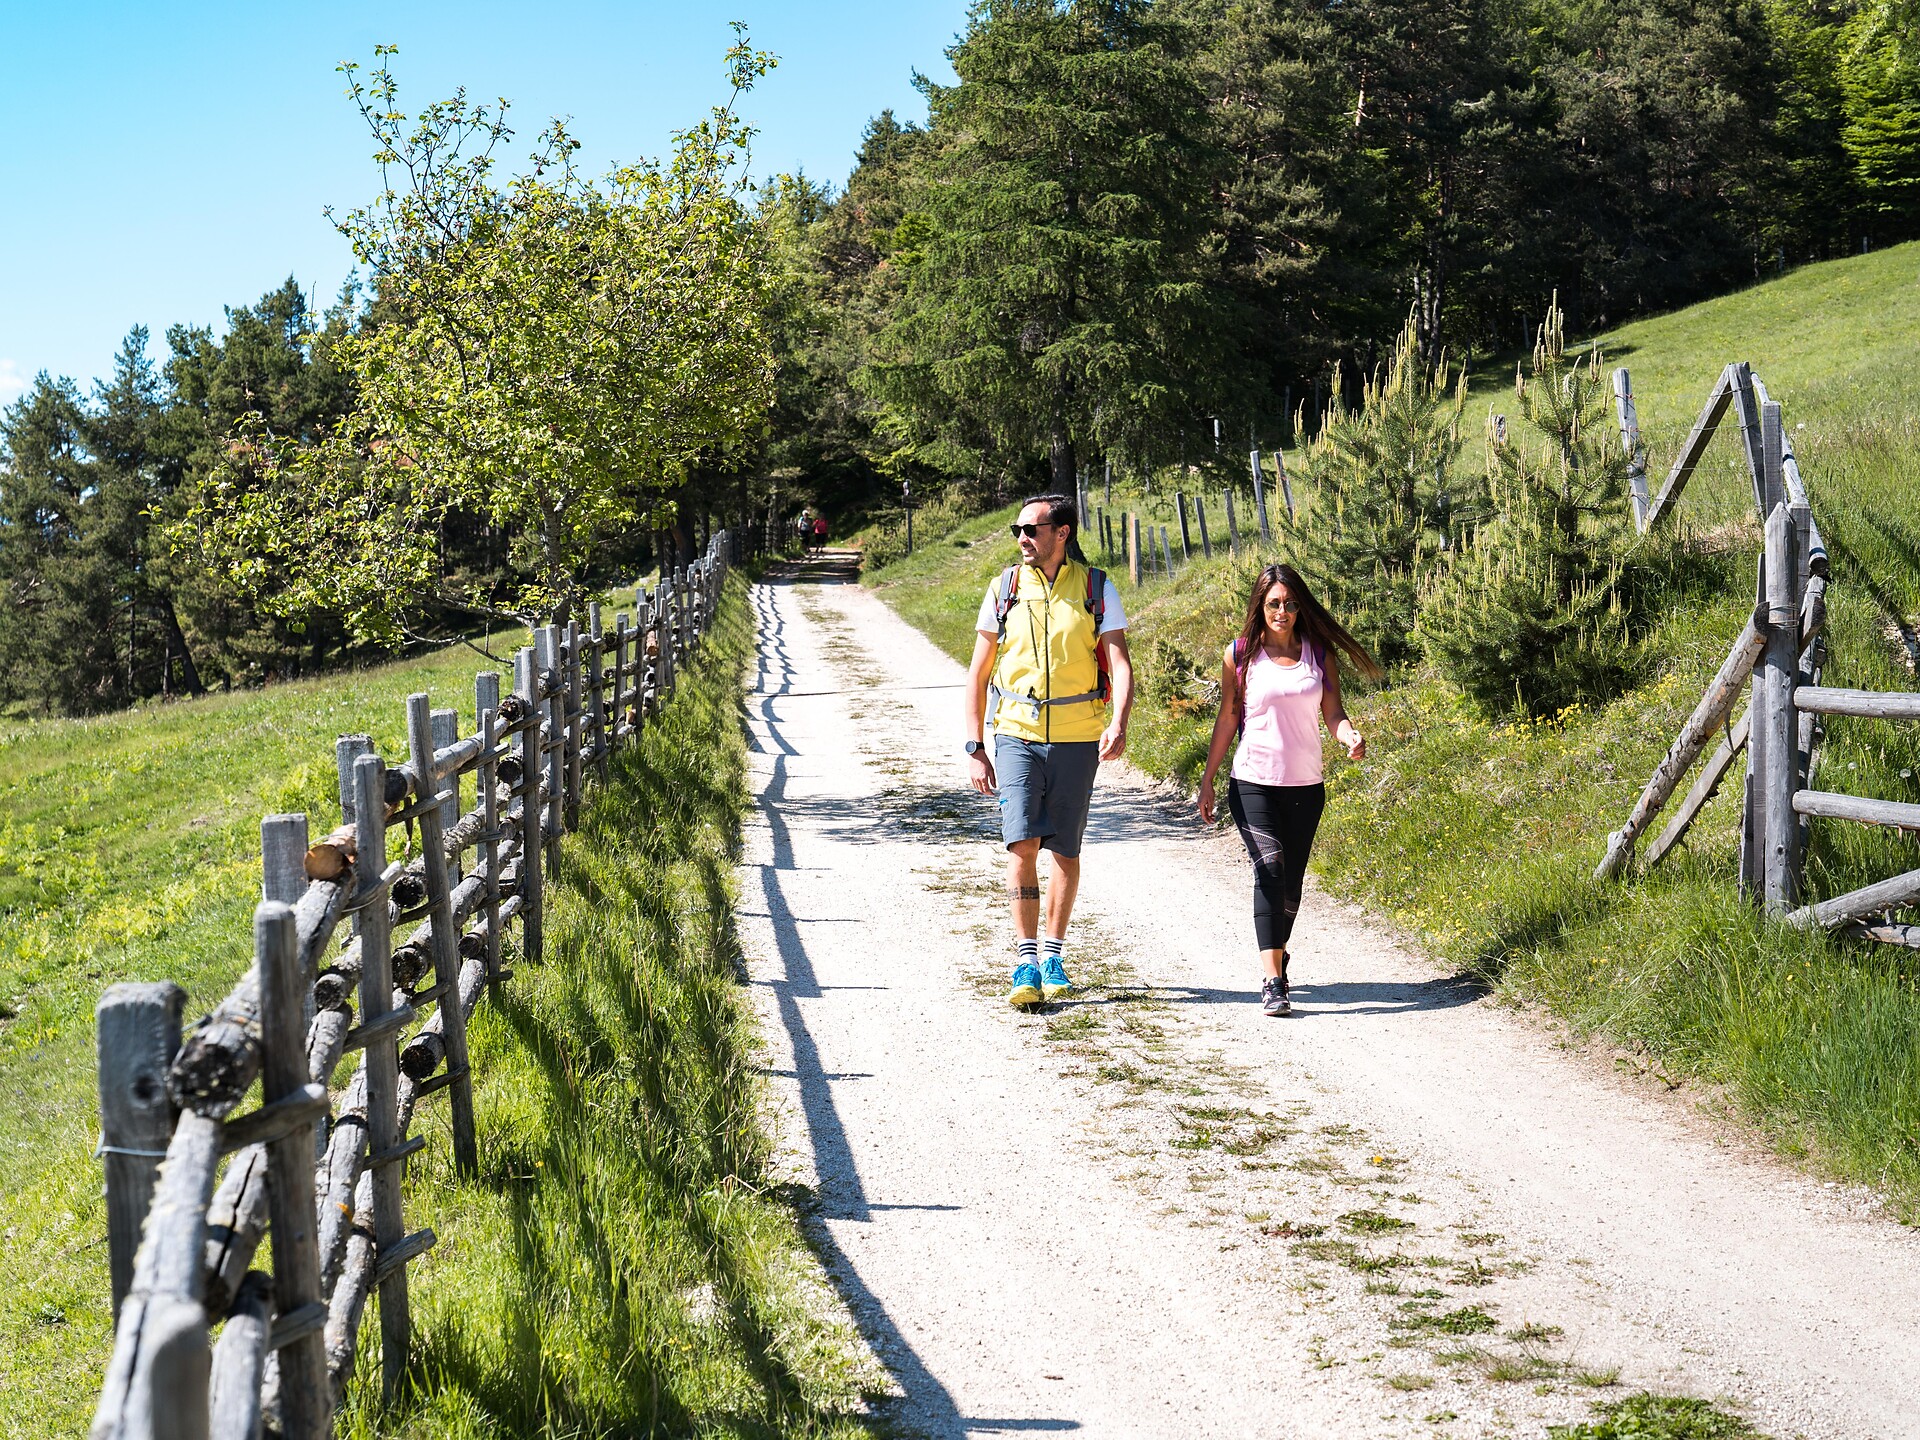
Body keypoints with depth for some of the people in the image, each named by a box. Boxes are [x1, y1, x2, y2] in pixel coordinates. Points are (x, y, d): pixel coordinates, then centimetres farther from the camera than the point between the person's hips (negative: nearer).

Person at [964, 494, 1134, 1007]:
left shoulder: (1097, 589, -1)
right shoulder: (1005, 588, 3)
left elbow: (1120, 664, -9)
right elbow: (978, 674, 7)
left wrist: (1119, 725, -27)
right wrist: (974, 748, 1)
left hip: (1076, 737, 0)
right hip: (1017, 732, 0)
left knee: (1065, 850, 8)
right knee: (1022, 845, -12)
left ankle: (1054, 955, 23)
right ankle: (1025, 963, -7)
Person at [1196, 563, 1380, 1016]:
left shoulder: (1319, 653, 5)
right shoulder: (1240, 655, 1)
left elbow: (1332, 712, 0)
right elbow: (1227, 719, 5)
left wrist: (1351, 736, -23)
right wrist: (1206, 782, 6)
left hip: (1305, 786, 3)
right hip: (1252, 783, -3)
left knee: (1291, 880, 11)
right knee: (1269, 866, -19)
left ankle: (1278, 955, 37)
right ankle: (1273, 982, -23)